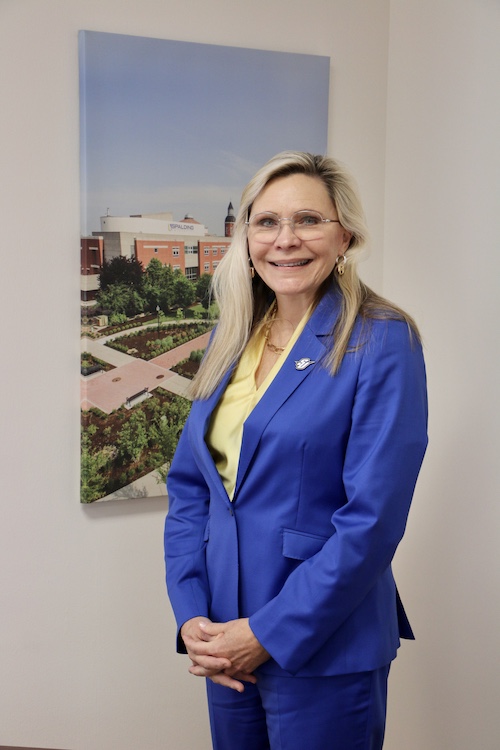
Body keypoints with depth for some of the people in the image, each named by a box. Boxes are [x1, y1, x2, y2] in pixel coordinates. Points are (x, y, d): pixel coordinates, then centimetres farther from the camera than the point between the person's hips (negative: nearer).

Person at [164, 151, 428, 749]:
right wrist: (191, 616, -4)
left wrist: (270, 633, -15)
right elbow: (188, 484, 7)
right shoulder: (231, 340, 5)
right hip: (227, 639, 6)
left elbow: (373, 518, -17)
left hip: (324, 650, -5)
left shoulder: (382, 342, -12)